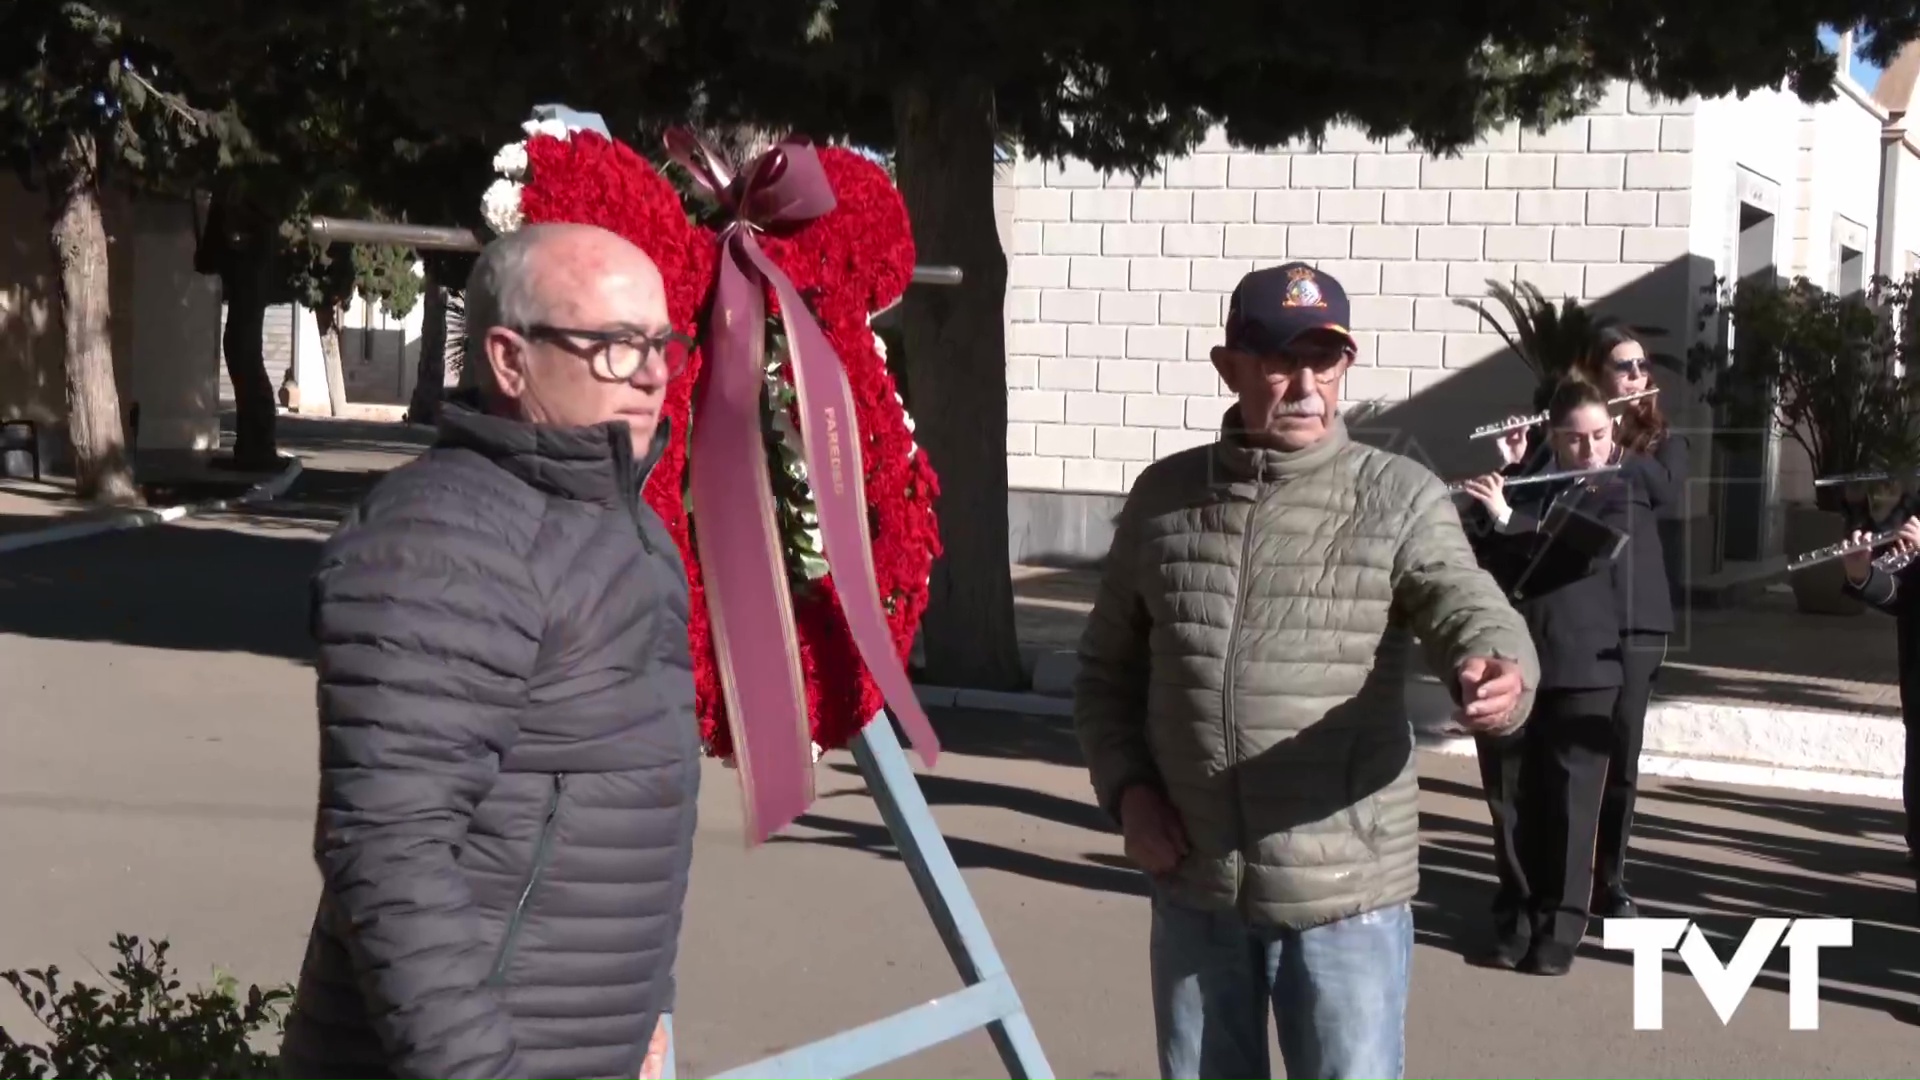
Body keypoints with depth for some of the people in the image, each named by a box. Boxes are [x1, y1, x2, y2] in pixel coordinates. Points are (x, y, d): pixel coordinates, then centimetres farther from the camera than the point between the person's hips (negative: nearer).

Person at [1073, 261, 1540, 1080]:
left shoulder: (1398, 497, -5)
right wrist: (1125, 785, -2)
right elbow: (1107, 663, 13)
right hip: (1193, 888, 4)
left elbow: (1468, 610, -20)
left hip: (1343, 892, -3)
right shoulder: (1163, 495, 5)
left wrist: (1497, 675, -43)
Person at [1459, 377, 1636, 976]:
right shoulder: (1517, 491, 11)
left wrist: (1508, 518, -21)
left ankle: (1560, 926, 9)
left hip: (1581, 672, -2)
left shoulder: (1616, 494, 5)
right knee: (1510, 800, 6)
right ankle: (1515, 917, 19)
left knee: (1569, 802, 1)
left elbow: (1601, 545, -16)